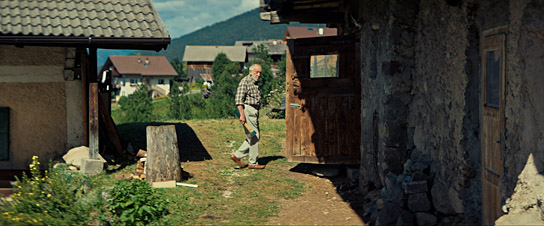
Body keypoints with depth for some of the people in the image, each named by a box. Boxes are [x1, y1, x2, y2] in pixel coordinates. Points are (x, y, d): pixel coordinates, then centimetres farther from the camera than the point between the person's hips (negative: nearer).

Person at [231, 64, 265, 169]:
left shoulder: (255, 83, 20)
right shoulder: (245, 81, -10)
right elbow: (239, 99, -17)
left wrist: (257, 113, 23)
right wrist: (242, 114, -23)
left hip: (254, 112, 10)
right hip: (247, 110, -10)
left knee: (254, 136, 10)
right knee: (254, 136, -6)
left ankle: (237, 155, 12)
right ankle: (253, 163, 2)